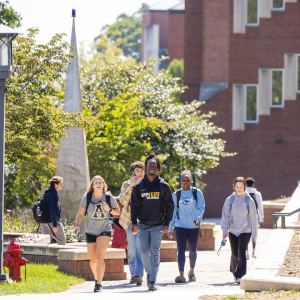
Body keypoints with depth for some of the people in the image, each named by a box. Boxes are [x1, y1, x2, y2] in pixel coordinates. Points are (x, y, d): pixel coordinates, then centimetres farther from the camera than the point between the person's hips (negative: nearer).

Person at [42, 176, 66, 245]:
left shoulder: (47, 194, 15)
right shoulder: (53, 195, -16)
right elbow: (53, 210, -21)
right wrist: (55, 225, -22)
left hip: (45, 222, 9)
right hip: (52, 221, -9)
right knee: (61, 239, 1)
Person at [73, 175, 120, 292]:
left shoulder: (109, 198, -5)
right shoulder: (87, 198, -5)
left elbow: (118, 211, 6)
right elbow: (80, 213, 1)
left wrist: (109, 209, -14)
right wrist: (77, 225, -14)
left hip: (104, 230, -2)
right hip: (90, 232, 2)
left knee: (99, 256, -20)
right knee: (93, 260, 10)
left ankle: (99, 284, -18)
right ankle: (96, 278, 38)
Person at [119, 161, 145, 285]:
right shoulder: (126, 185, 7)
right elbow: (123, 201, -7)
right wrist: (131, 186, -14)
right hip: (130, 220, 1)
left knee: (140, 247, -14)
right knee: (131, 249, 4)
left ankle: (138, 275, -18)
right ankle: (133, 275, 15)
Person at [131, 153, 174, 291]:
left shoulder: (163, 186, 2)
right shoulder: (139, 186, 4)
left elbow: (169, 205, 4)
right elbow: (134, 205, 4)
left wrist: (167, 223, -4)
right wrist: (134, 222, -7)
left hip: (158, 225, -1)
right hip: (143, 225, 1)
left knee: (155, 252, -8)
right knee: (144, 252, 3)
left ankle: (152, 281, -10)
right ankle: (149, 272, 29)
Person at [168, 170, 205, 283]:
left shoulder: (197, 193, 2)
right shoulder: (176, 195, 5)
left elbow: (201, 207, -5)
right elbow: (173, 212, 10)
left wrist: (198, 219, -24)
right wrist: (170, 229, 9)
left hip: (194, 227, 0)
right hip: (180, 226, 0)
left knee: (193, 250, 13)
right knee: (181, 250, -12)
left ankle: (191, 272, 33)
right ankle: (181, 275, -21)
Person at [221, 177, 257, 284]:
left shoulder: (249, 200, 0)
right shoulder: (230, 200, 3)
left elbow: (253, 218, 3)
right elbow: (225, 215, 4)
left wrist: (254, 235, 4)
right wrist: (224, 229, -9)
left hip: (245, 231, -2)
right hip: (233, 231, 2)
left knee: (241, 252, -16)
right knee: (234, 254, 9)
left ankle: (240, 276, -17)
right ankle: (234, 272, 32)